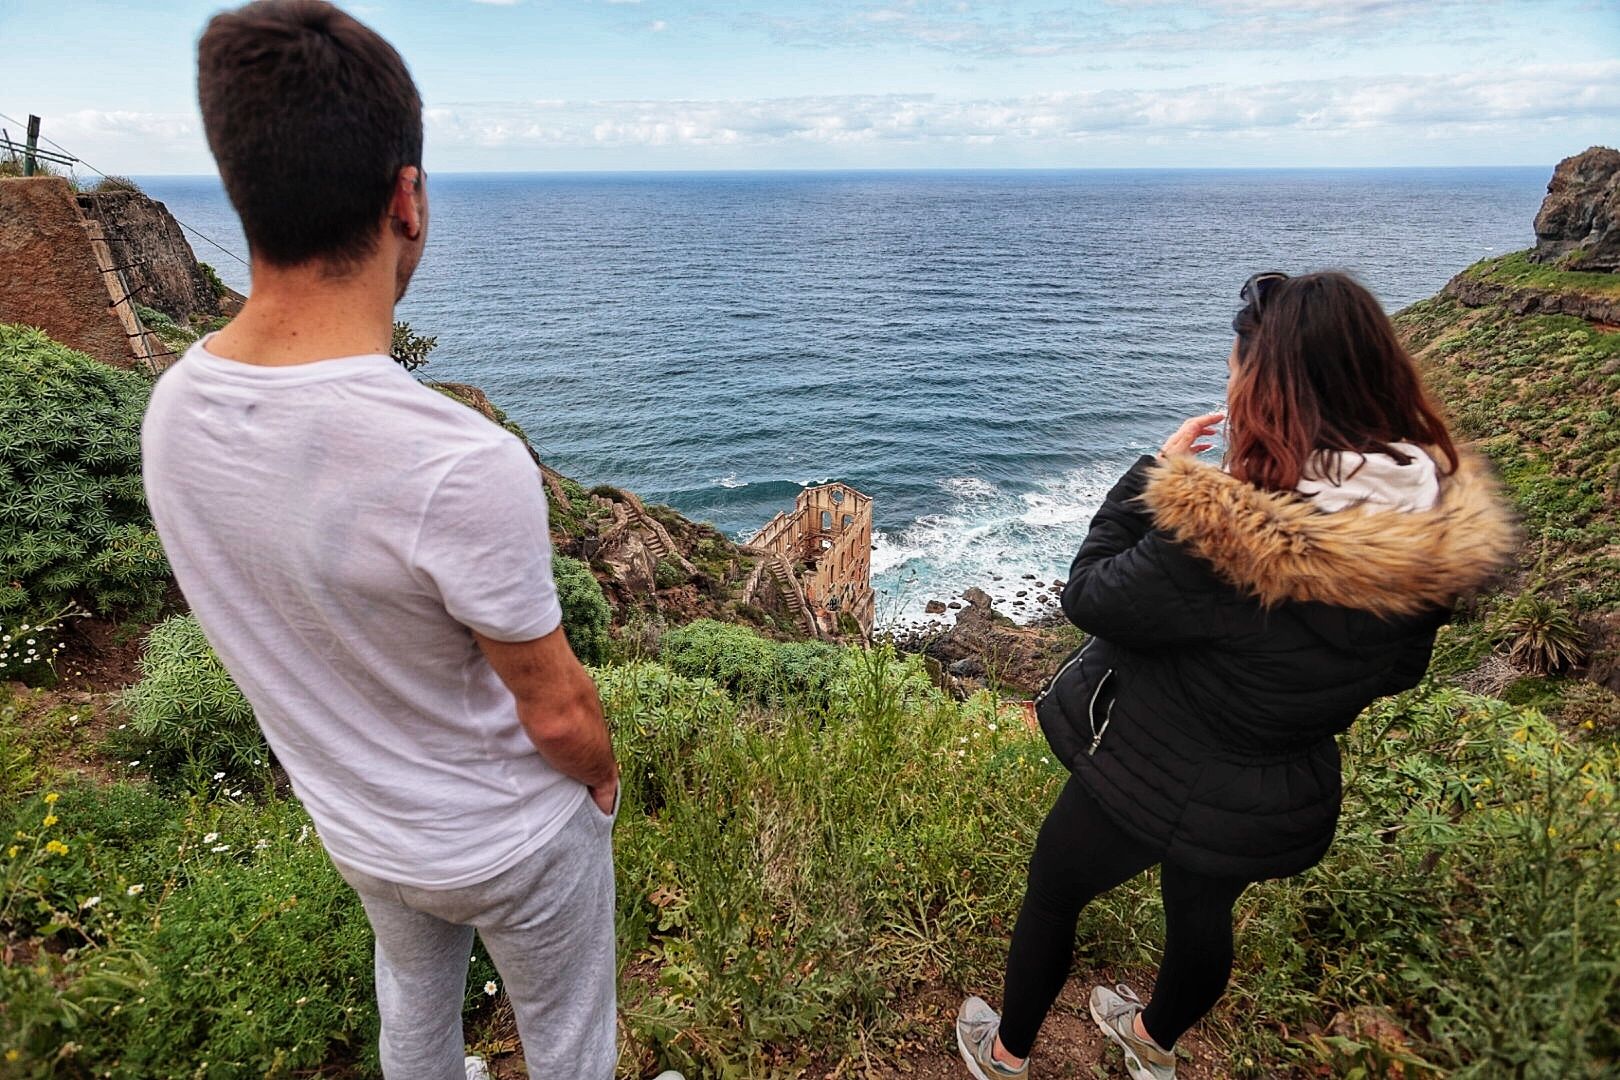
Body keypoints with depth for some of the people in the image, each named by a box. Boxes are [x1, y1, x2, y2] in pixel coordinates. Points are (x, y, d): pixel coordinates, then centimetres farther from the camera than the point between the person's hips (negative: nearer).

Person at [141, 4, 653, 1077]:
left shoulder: (172, 414, -15)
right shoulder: (465, 467, -39)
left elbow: (280, 628, 0)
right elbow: (557, 712, -25)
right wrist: (604, 778, -1)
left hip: (355, 827, 6)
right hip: (513, 841, -5)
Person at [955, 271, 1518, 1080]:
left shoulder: (1217, 536, -37)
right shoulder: (1442, 525, -14)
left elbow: (1088, 598, -20)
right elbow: (1396, 672, 1)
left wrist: (1155, 468, -14)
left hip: (1151, 779, -6)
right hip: (1286, 797, 6)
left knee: (1050, 897, 21)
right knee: (1203, 916, 31)